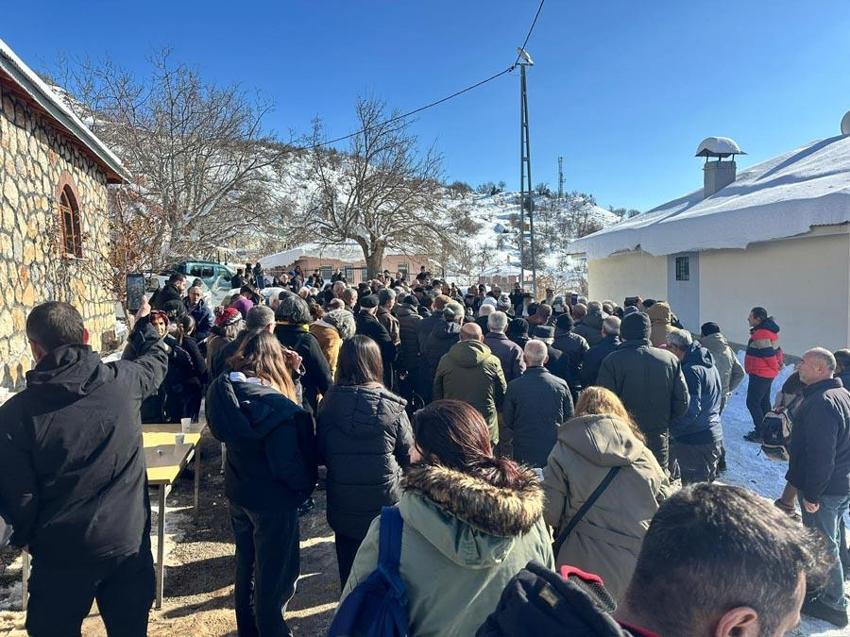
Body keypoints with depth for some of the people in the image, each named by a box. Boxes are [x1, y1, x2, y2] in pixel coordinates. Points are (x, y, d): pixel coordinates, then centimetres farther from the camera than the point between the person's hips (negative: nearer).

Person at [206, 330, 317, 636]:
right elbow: (288, 465, -26)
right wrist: (306, 486, -4)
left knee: (246, 566, 25)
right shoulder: (274, 405, -29)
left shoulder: (225, 390, -8)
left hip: (238, 493, 8)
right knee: (274, 575, 11)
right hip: (272, 500, -8)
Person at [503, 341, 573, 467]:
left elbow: (507, 422, -1)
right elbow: (569, 419, 4)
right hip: (555, 451, 2)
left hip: (523, 455, -1)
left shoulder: (513, 386, -11)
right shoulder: (561, 384, -6)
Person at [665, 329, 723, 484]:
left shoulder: (691, 370, -21)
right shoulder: (710, 365, 10)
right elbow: (719, 398, 22)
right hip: (714, 435, 10)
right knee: (706, 482, 19)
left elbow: (690, 410, -25)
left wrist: (671, 430, -17)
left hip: (694, 441, -10)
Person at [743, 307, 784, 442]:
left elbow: (769, 353, -24)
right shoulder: (769, 331, 10)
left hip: (759, 375, -11)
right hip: (767, 374, 11)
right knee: (764, 402, 19)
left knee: (752, 402, -5)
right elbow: (776, 350, 16)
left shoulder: (760, 335, -23)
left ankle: (760, 433, -2)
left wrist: (775, 367, -10)